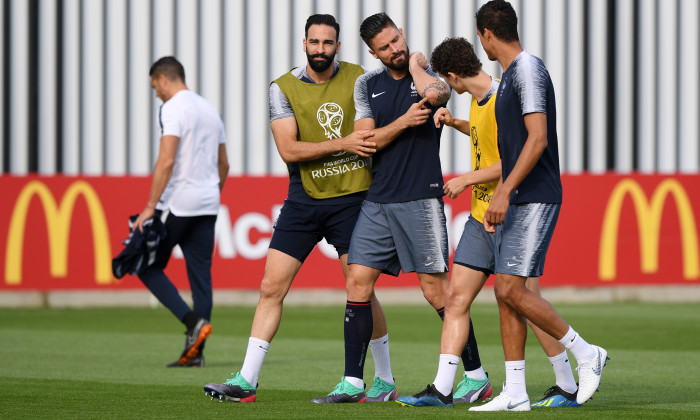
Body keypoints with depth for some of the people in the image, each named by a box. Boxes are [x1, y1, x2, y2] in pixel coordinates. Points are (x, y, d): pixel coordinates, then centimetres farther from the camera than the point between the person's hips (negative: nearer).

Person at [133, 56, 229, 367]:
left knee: (149, 266, 3)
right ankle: (195, 352, 3)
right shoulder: (209, 109, 16)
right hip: (207, 205, 8)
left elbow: (167, 160, -19)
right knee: (200, 275, 5)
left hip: (178, 203, -8)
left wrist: (150, 207, -18)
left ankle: (193, 321, -13)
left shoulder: (173, 108, -10)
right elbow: (223, 164, 21)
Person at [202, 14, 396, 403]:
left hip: (351, 198, -1)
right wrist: (342, 144, -19)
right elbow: (289, 149, -11)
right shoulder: (283, 88, -1)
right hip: (303, 199, 1)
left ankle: (386, 382, 13)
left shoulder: (358, 78, 2)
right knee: (271, 287, -3)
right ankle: (246, 381, 1)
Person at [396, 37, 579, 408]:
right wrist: (454, 123, 19)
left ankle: (568, 388, 7)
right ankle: (441, 389, 3)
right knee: (456, 297, 3)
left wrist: (467, 180, -14)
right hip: (481, 214, 9)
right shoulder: (478, 100, 11)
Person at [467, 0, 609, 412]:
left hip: (536, 200, -10)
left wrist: (504, 192, -24)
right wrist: (498, 197, 24)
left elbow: (537, 139, -21)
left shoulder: (528, 70, -12)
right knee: (505, 292, 5)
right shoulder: (511, 75, 18)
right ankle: (515, 394, 5)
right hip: (517, 202, 10)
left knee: (512, 290, -14)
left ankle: (586, 354, -2)